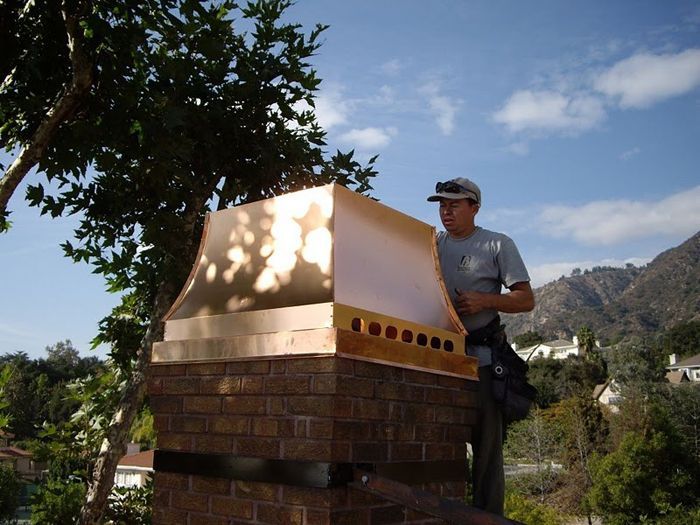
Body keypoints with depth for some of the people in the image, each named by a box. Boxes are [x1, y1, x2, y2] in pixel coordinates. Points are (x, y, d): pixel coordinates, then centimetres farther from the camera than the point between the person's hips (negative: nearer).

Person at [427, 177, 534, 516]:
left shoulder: (498, 245, 3)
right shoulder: (430, 245, 13)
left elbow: (526, 299, -1)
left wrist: (484, 301, -16)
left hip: (481, 357, -4)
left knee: (486, 443, 0)